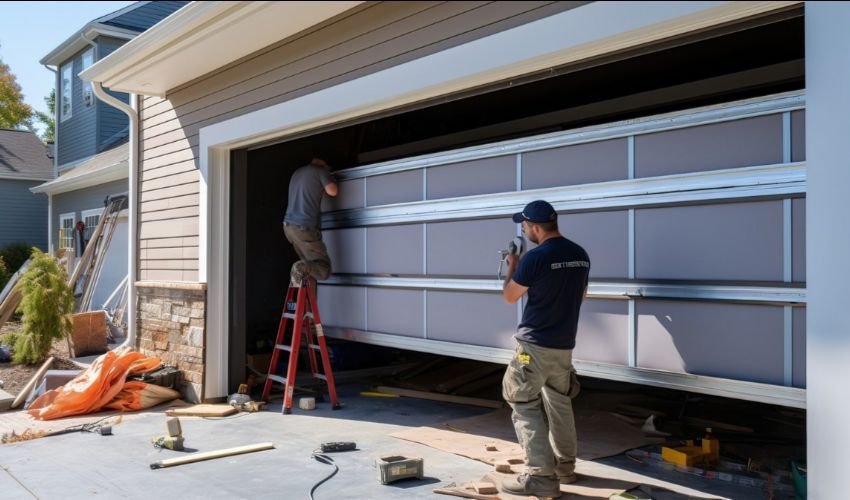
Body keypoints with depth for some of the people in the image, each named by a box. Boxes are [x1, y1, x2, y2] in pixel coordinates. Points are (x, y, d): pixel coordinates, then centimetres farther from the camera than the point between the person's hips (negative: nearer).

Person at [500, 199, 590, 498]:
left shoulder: (534, 258, -17)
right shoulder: (581, 256, 5)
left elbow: (509, 297, -5)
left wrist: (512, 267, 12)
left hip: (535, 345, -7)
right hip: (564, 345, 8)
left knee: (525, 407, -1)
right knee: (559, 404, 19)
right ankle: (565, 466, 30)